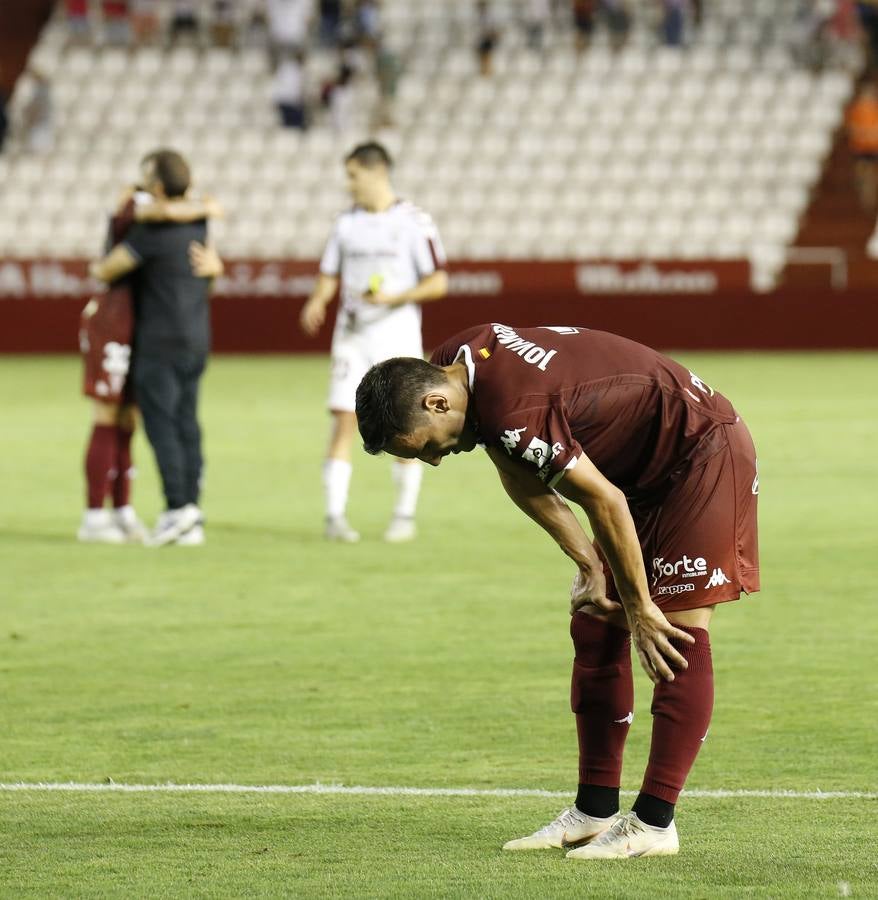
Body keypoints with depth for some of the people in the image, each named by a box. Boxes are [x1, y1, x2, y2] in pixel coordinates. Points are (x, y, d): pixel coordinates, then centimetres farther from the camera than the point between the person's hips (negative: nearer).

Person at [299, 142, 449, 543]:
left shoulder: (414, 223, -5)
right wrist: (316, 303, -7)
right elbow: (329, 276, 15)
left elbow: (438, 283, -6)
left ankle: (405, 515, 12)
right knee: (343, 422, -6)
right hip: (351, 336, 3)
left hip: (397, 335, -3)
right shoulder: (346, 223, 9)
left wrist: (395, 298, -20)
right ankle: (335, 515, -6)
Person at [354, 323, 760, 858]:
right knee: (594, 628, 8)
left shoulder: (516, 412, -35)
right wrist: (589, 563, -1)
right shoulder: (455, 363, -6)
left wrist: (639, 609, -16)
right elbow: (523, 480, 5)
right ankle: (596, 813, 12)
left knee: (677, 633, -12)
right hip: (646, 467, 10)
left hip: (704, 453, -10)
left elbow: (605, 502, -27)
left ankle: (654, 824, -12)